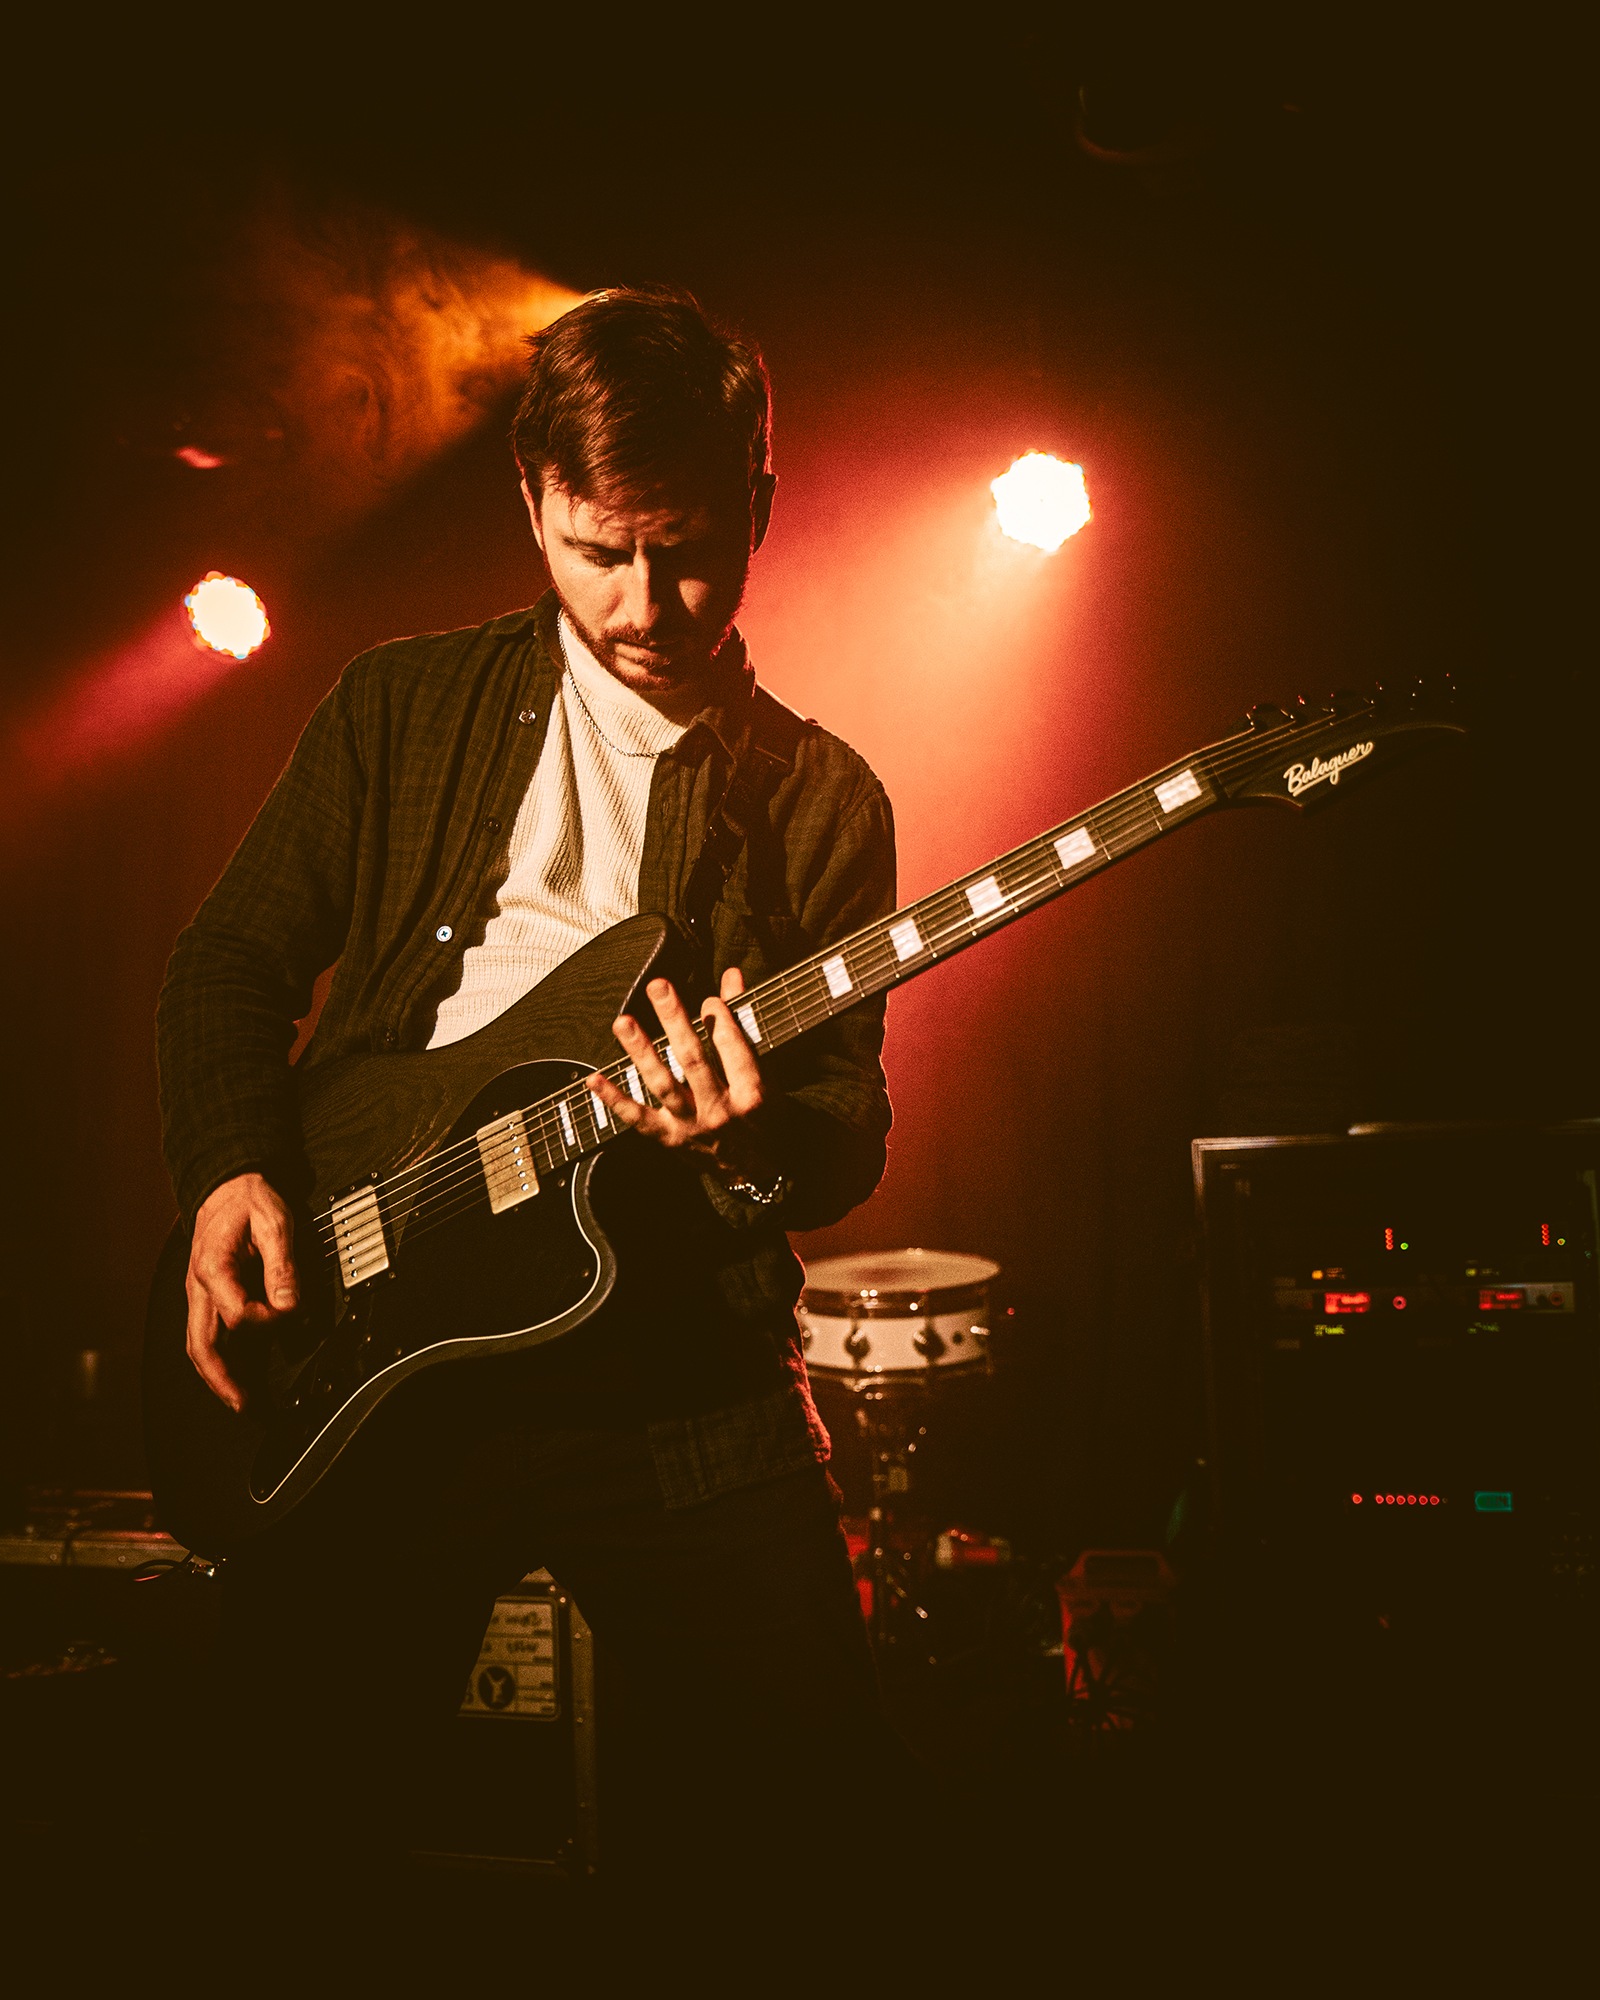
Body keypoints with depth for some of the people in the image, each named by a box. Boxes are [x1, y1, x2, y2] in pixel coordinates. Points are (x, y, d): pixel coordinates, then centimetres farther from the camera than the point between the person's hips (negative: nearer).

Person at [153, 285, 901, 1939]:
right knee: (297, 1808, 0)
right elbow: (235, 954, 9)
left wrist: (751, 1138, -20)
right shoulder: (406, 706, 7)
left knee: (795, 1773, -2)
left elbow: (850, 1135, 3)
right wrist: (231, 1168, -8)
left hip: (680, 1376, 0)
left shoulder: (820, 800, 6)